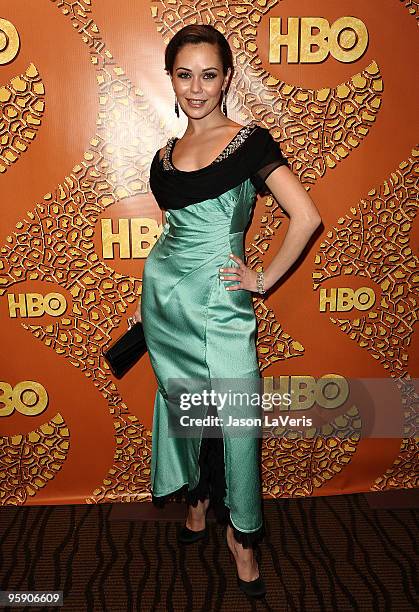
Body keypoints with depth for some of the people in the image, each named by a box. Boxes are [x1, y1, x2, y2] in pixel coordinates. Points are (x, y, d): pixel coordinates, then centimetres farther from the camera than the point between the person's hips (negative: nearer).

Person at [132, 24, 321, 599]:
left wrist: (265, 279, -9)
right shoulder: (165, 155, 9)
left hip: (219, 300, -5)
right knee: (180, 402, 15)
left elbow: (306, 217, -14)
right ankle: (197, 499, 38)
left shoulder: (250, 141, -7)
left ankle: (240, 533, 20)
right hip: (164, 294, 5)